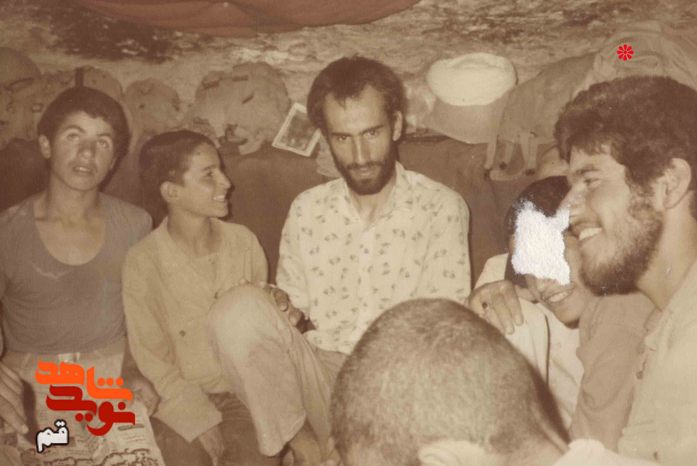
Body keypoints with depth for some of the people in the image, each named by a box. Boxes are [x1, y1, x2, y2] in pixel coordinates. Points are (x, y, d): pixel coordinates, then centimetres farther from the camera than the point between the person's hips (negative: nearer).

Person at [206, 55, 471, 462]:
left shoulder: (441, 208, -4)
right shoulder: (307, 210, 7)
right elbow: (292, 311, 11)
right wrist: (277, 314, -15)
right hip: (320, 378, 3)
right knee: (240, 308, -21)